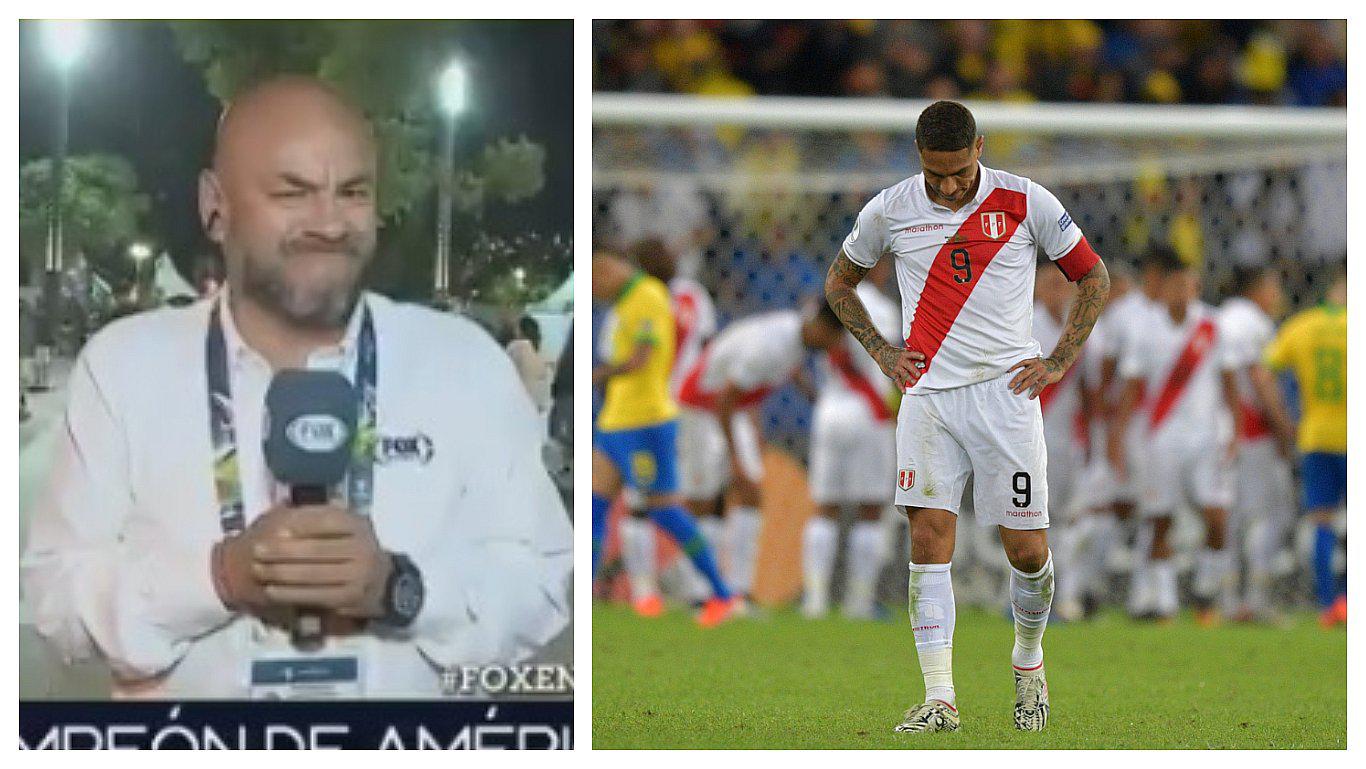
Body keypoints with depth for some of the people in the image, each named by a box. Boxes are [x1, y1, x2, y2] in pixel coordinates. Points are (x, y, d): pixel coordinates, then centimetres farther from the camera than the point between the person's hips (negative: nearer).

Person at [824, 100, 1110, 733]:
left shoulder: (1026, 203, -3)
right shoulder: (889, 212, 2)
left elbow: (1092, 277, 10)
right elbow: (839, 282, 20)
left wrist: (1059, 362, 3)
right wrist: (881, 351, 9)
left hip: (1006, 392, -1)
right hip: (928, 395, 1)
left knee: (1026, 550, -1)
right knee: (929, 537, -11)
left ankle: (1028, 658, 28)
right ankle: (939, 699, -11)